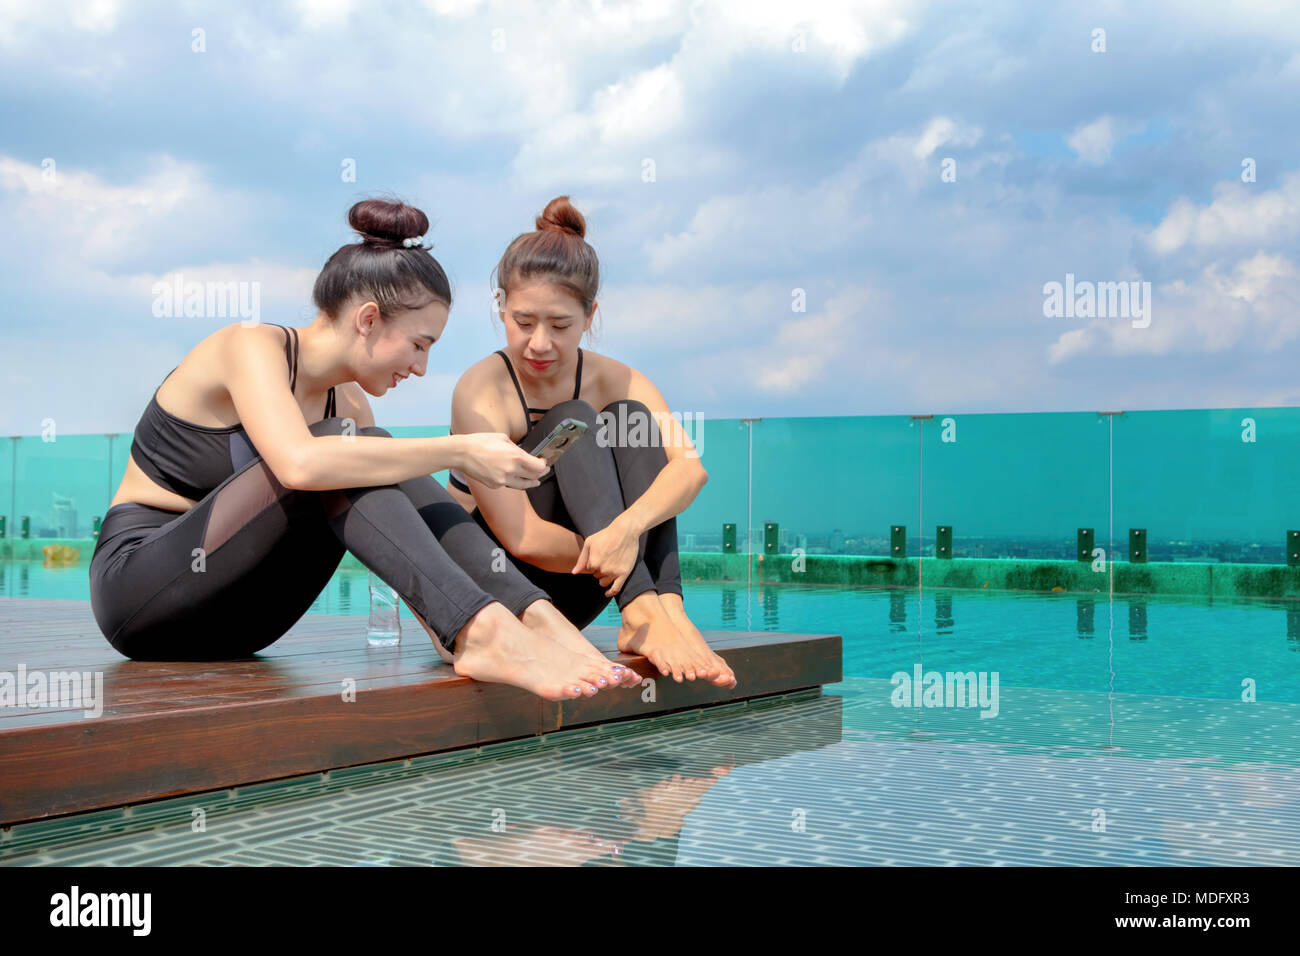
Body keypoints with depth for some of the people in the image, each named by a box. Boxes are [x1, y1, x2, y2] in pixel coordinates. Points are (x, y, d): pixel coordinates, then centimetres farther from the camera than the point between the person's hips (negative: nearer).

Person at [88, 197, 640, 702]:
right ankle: (480, 631, -42)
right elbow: (300, 463, -37)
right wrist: (458, 452, -33)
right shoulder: (250, 347, -16)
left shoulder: (349, 404, 5)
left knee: (373, 468, -15)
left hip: (232, 619, 6)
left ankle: (533, 617, -28)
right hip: (134, 586, -6)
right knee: (343, 451, -27)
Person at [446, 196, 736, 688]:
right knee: (574, 422, -22)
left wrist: (626, 526, -41)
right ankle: (643, 612, -38)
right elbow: (521, 537, -24)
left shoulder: (615, 381, -2)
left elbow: (691, 465, -22)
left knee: (630, 419, -14)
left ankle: (667, 609, -31)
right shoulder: (482, 390, -17)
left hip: (561, 598, 5)